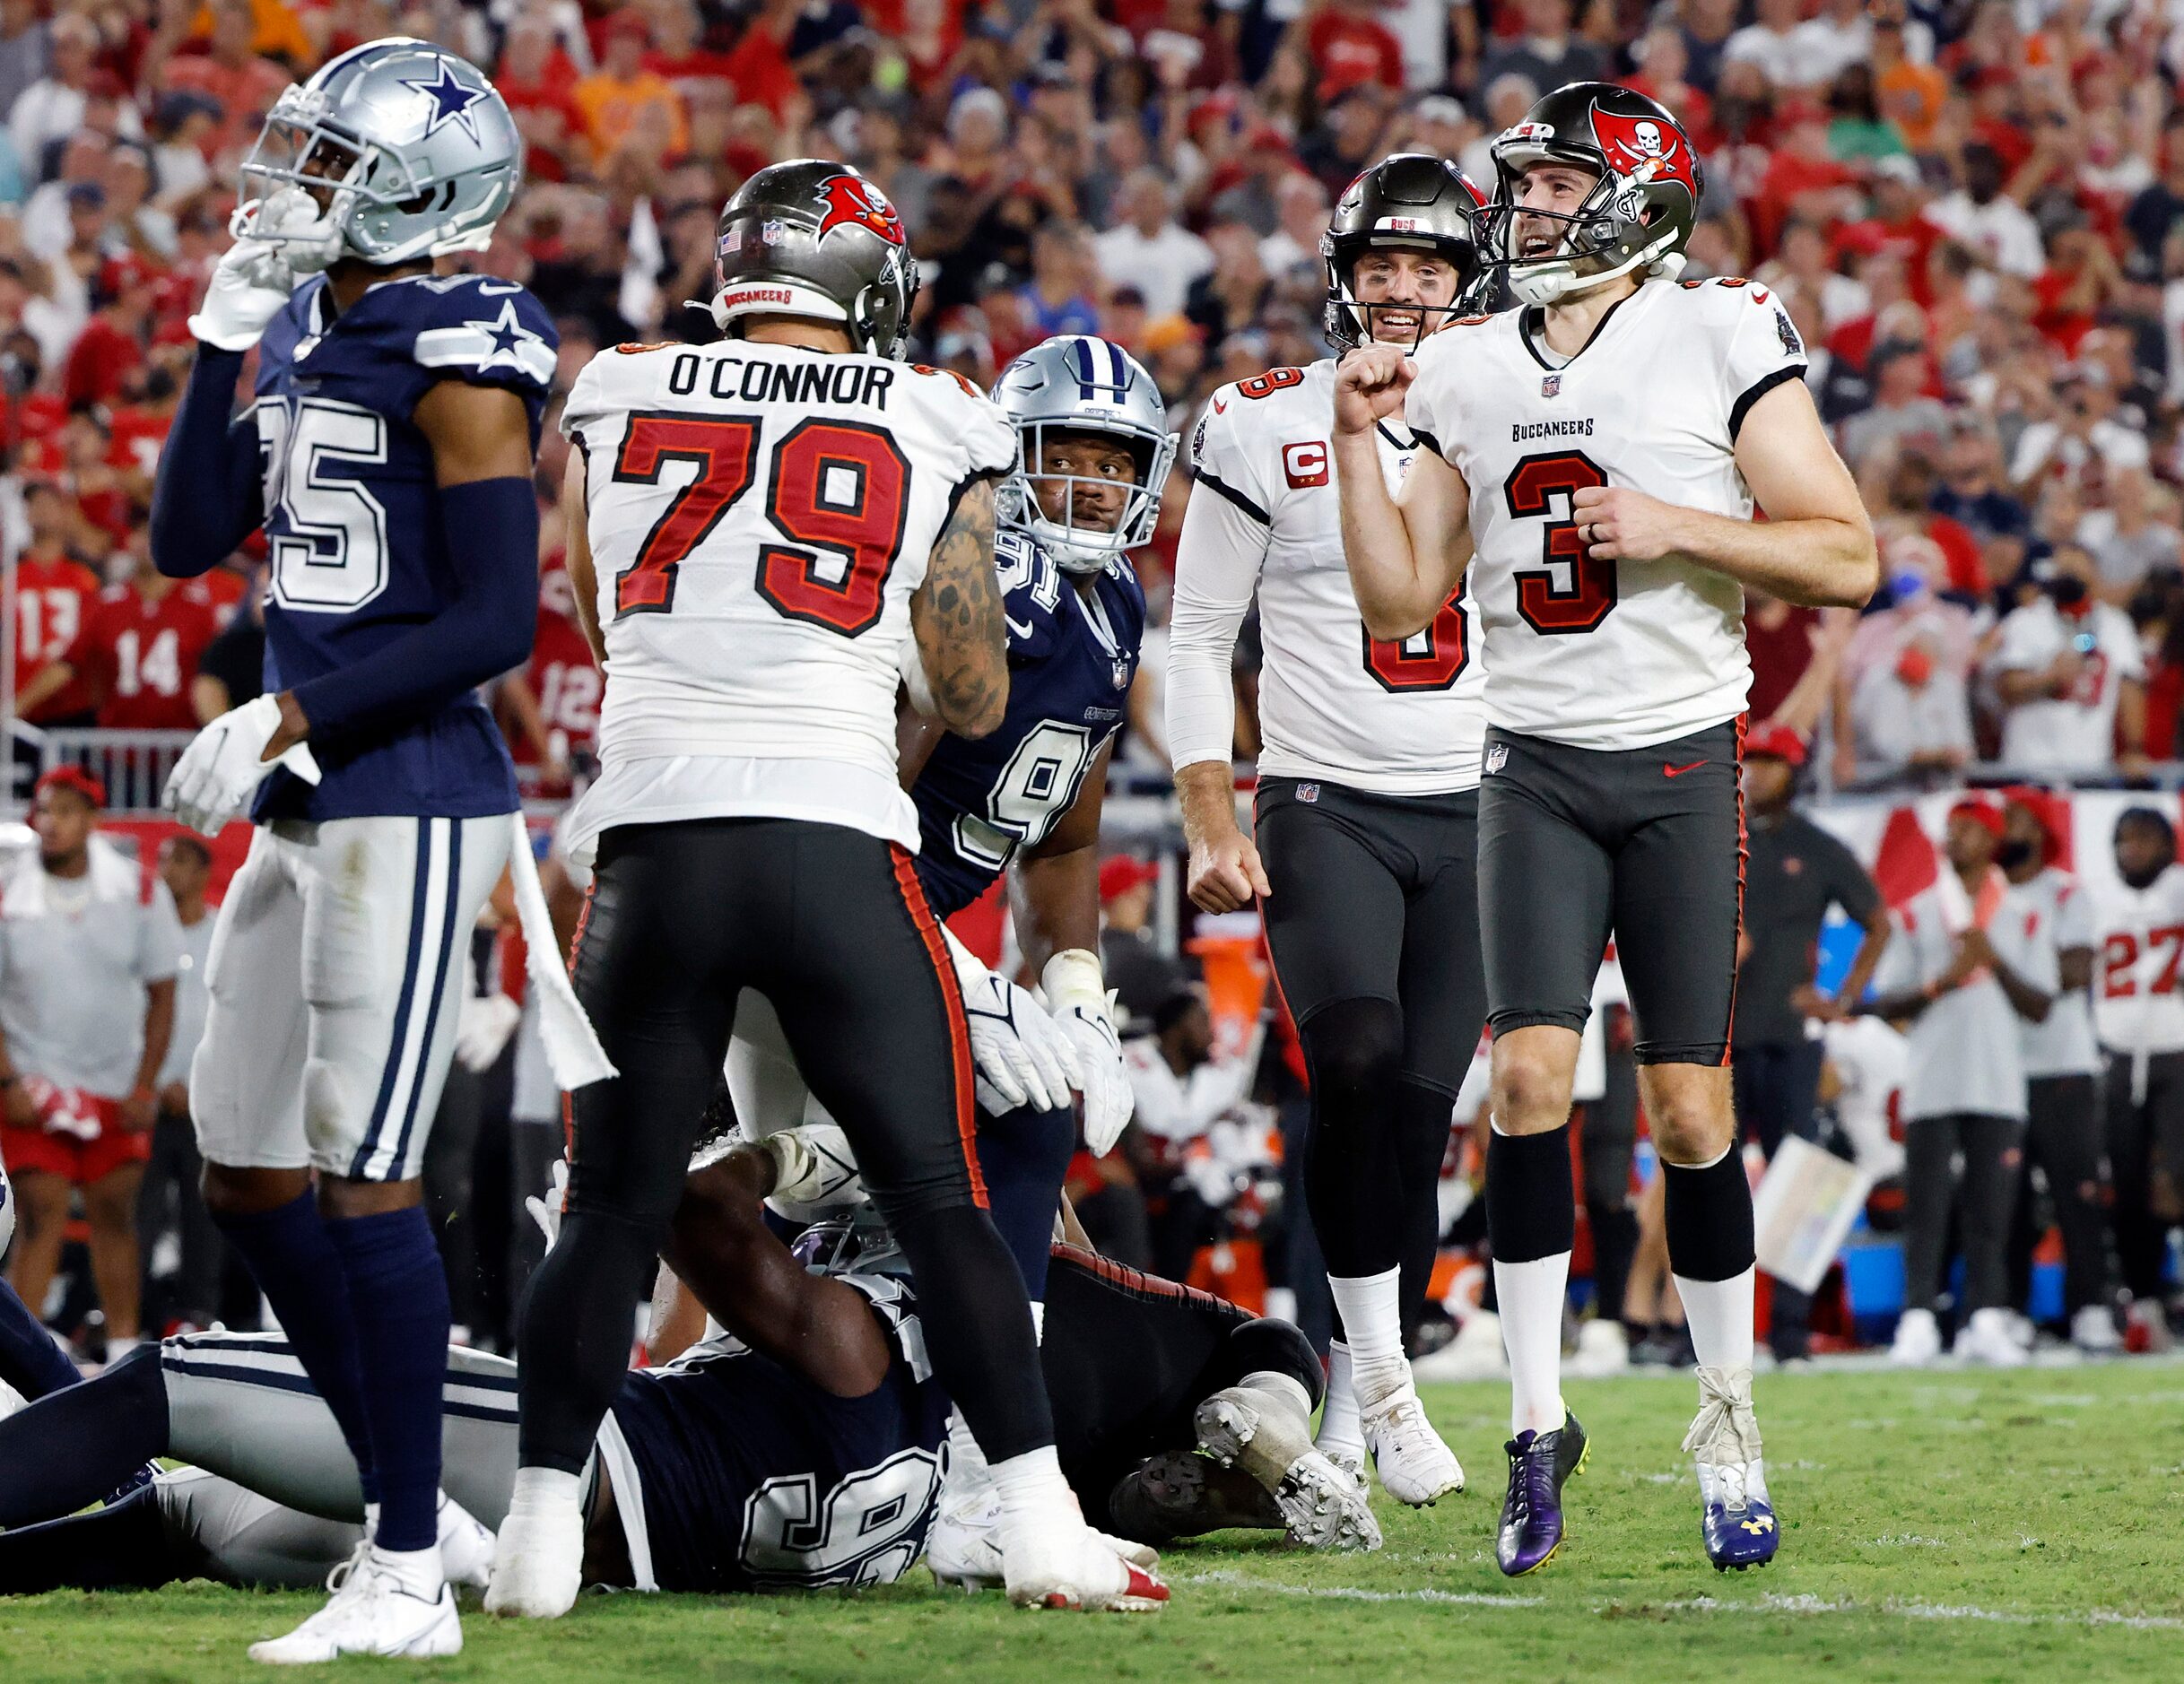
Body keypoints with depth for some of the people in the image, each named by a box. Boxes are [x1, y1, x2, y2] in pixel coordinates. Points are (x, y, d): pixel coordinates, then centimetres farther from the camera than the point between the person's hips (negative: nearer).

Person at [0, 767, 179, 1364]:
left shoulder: (141, 891, -5)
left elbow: (161, 993, 2)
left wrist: (145, 1088, -3)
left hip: (116, 1088, 2)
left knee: (115, 1215, 6)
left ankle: (124, 1353, 14)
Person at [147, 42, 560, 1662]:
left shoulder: (458, 366, -14)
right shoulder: (308, 346, 13)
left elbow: (496, 622, -18)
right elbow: (191, 535, 14)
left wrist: (288, 720, -18)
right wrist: (226, 337, 8)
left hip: (412, 809, -10)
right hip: (311, 806, 10)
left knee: (362, 1179, -9)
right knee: (249, 1177, 12)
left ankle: (411, 1580, -5)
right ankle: (406, 1499, 21)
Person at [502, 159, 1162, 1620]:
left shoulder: (617, 403, 9)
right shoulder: (932, 434, 5)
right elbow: (974, 700, 11)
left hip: (654, 840, 2)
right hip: (835, 839, -2)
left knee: (611, 1212, 9)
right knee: (942, 1203, 5)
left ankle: (543, 1533, 6)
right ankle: (1042, 1525, 3)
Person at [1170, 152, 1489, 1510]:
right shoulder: (1268, 430, 0)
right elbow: (1199, 638, 3)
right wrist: (1212, 826, -5)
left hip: (1475, 814, 3)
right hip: (1323, 807, -3)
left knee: (1421, 1113, 1)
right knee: (1359, 1062, -24)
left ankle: (1355, 1408, 14)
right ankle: (1382, 1377, -14)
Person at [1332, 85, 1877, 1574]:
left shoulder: (1721, 344, -4)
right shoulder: (1470, 375, 9)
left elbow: (1849, 559, -6)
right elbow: (1402, 599, 12)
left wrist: (1675, 526, -16)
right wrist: (1361, 439, 2)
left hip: (1681, 762, -3)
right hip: (1536, 767, 3)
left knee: (1691, 1106, -1)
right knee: (1529, 1075, -10)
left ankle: (1732, 1428, 13)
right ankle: (1538, 1421, -1)